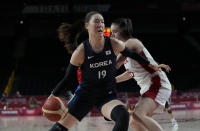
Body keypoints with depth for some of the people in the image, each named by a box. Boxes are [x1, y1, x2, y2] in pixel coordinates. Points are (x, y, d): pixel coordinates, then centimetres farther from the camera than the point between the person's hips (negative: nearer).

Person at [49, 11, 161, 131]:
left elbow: (131, 54, 11)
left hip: (108, 96, 0)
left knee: (123, 116, -32)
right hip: (85, 95, 0)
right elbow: (68, 78, -6)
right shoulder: (81, 52, -14)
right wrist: (53, 95, -17)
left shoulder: (114, 44, -10)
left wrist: (149, 64, 21)